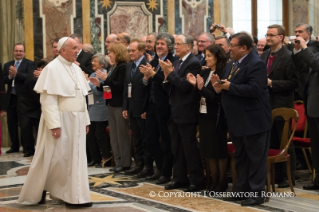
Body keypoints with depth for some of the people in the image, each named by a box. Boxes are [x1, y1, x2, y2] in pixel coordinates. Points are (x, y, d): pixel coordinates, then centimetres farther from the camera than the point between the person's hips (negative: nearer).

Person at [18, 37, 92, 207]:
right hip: (60, 120, -7)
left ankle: (74, 196, 13)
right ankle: (36, 193, 15)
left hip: (76, 121, 7)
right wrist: (54, 125, -22)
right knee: (53, 158, 0)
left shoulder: (76, 69, 12)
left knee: (74, 158, 7)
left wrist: (85, 120, 11)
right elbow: (48, 99, -16)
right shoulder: (52, 69, -11)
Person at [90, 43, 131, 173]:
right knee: (114, 136, 11)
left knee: (122, 136, -3)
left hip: (120, 105, -10)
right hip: (112, 105, 10)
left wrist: (106, 78, -21)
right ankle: (118, 162, 17)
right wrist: (99, 84, 4)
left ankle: (125, 163, 3)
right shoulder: (114, 68, 14)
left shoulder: (123, 67, -13)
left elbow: (120, 86, -22)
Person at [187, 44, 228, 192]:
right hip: (203, 115, 7)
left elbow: (217, 98, -18)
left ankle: (222, 182, 14)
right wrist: (194, 84, -7)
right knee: (208, 150, 11)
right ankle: (215, 181, 21)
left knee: (219, 151, 2)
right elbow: (200, 94, 9)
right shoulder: (204, 73, 8)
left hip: (216, 117, -7)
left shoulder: (222, 74, -13)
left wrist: (202, 88, -25)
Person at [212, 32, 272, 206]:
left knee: (256, 158, 0)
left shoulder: (256, 64, -17)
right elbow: (227, 86, 16)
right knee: (240, 157, 17)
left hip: (253, 120, -9)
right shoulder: (231, 65, 13)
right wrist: (220, 86, -7)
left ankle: (257, 193, 7)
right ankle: (241, 190, 26)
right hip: (237, 120, 10)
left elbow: (254, 89, -28)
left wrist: (229, 86, -22)